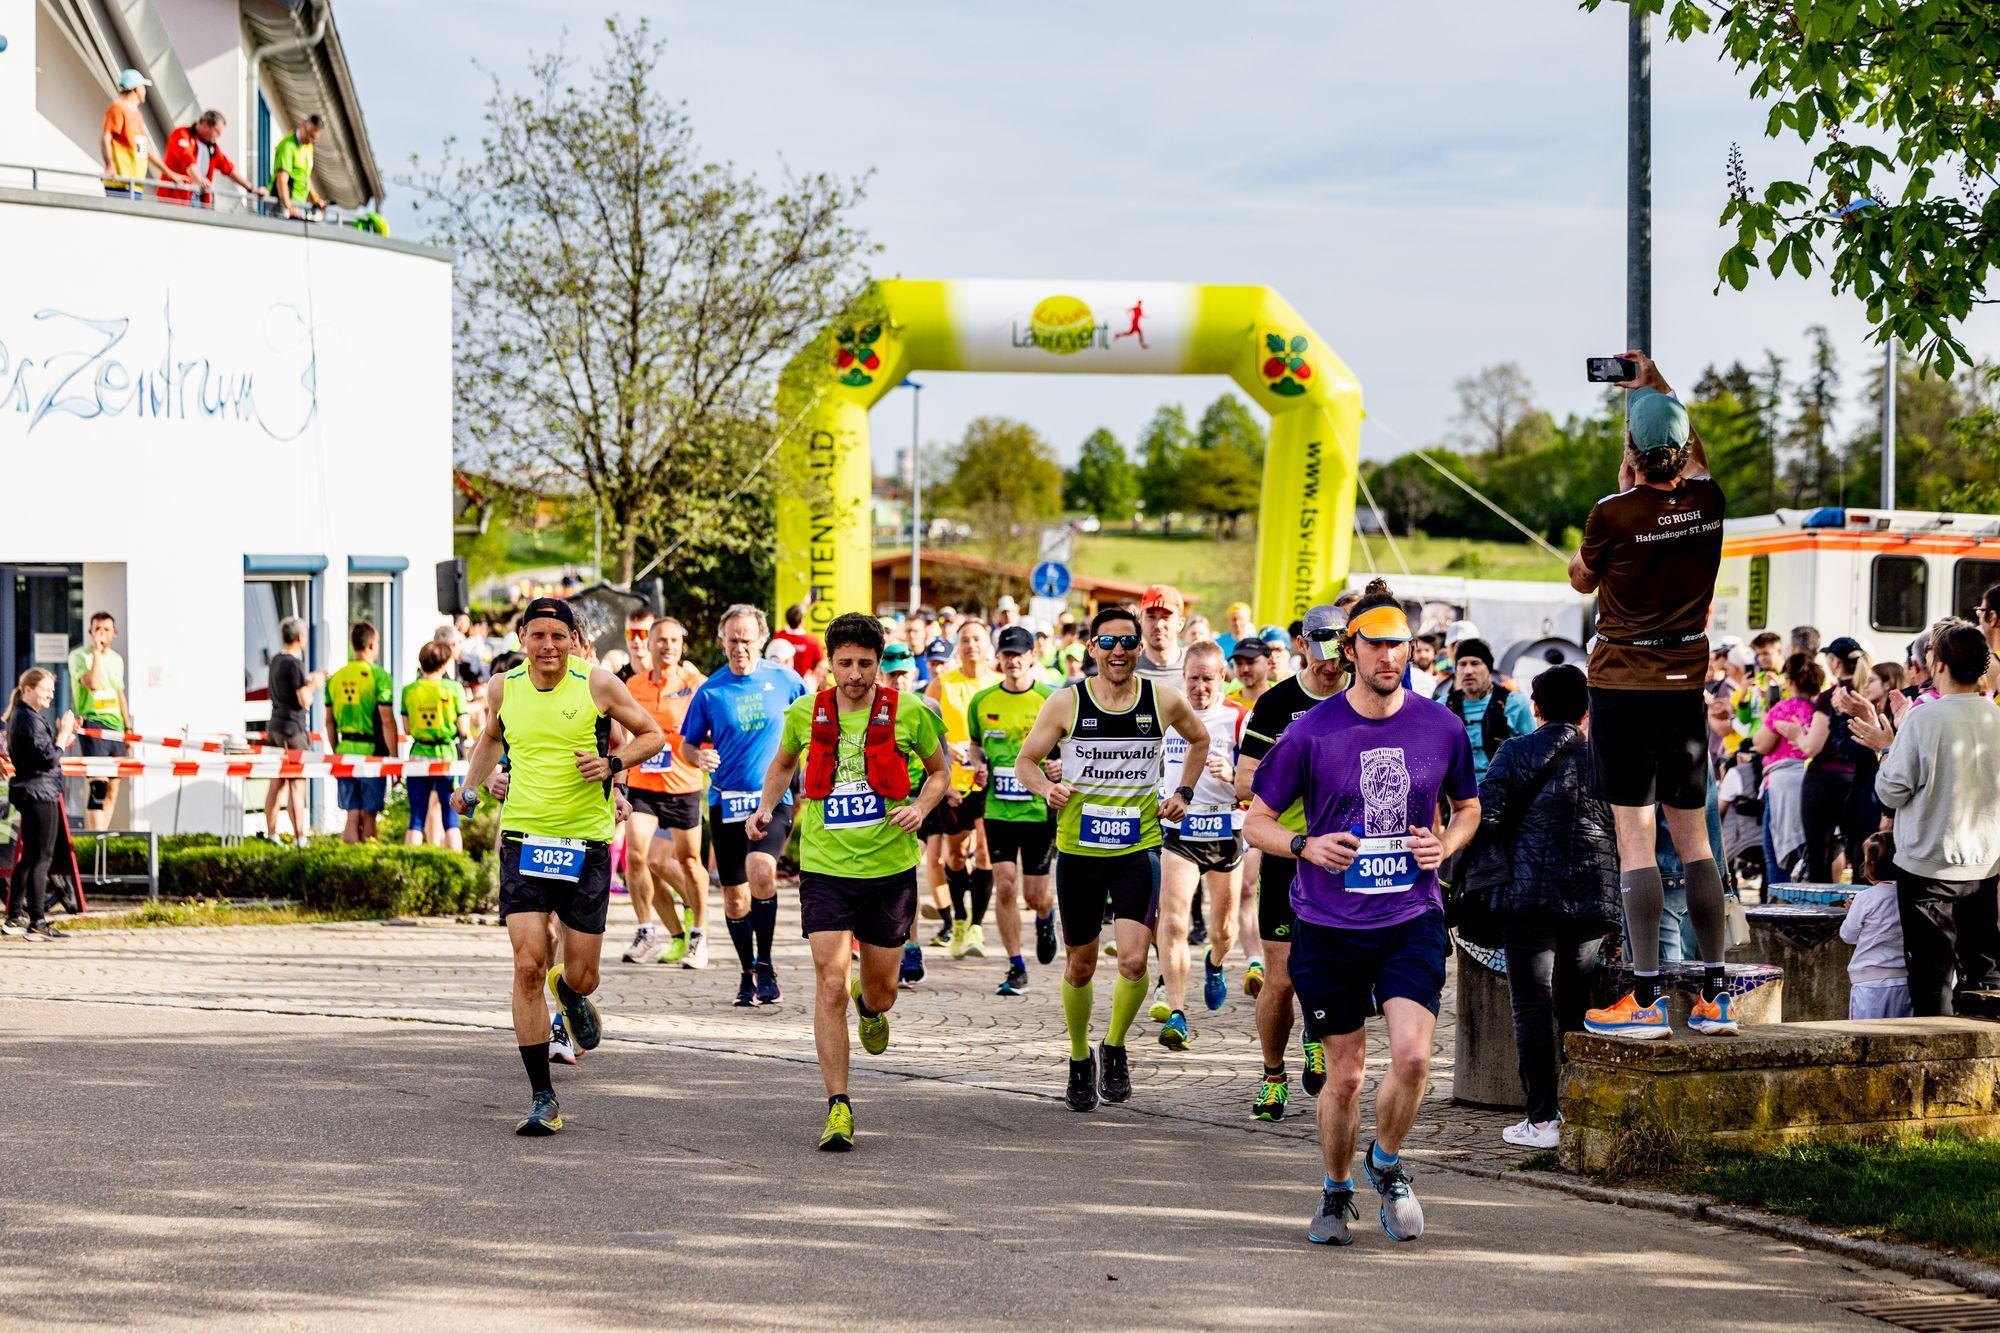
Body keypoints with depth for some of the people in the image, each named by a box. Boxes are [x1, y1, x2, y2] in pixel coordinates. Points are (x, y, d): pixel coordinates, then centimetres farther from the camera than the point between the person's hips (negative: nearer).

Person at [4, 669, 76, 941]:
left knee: (28, 856, 19)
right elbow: (49, 760, -20)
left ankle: (17, 913, 27)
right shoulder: (31, 720, -16)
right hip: (40, 793, -10)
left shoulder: (19, 716, 15)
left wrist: (62, 733, 7)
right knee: (41, 859, -8)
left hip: (27, 793, 10)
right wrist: (63, 734, -10)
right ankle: (37, 923, -9)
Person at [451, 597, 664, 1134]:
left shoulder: (598, 684, -5)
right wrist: (470, 786, 16)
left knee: (579, 976, 2)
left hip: (586, 845, -1)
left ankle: (572, 993, 44)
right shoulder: (503, 688, 4)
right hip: (524, 842, 1)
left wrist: (612, 763, -11)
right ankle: (542, 1099, -6)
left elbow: (652, 735, 5)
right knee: (528, 966, -12)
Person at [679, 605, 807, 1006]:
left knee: (760, 870, -26)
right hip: (726, 801, 2)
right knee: (735, 897, 6)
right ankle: (748, 972, 26)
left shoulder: (786, 681, 1)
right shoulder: (710, 691, 0)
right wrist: (700, 757, -13)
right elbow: (687, 744, 8)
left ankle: (765, 964, -13)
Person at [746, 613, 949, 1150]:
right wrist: (765, 807, 5)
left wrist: (920, 807, -8)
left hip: (890, 867, 0)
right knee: (830, 987, -11)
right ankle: (838, 1109, -5)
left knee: (882, 989, 11)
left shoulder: (907, 713, -4)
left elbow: (940, 770, 11)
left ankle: (870, 1007, 51)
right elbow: (783, 764, 21)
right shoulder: (805, 714, 0)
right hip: (825, 869, 0)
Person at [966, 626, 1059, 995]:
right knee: (1005, 888, -6)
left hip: (1039, 809, -2)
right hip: (998, 809, 2)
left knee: (1035, 895, 3)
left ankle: (1046, 918, 41)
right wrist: (979, 766, -1)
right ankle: (1016, 969, 5)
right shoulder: (982, 702, 4)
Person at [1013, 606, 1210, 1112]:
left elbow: (1199, 740, 20)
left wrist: (1183, 794, 9)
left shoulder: (1163, 701, -1)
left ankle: (1115, 1048, 9)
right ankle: (1080, 1060, 32)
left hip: (1138, 848, 0)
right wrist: (1047, 788, -16)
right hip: (1078, 849, 0)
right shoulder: (1066, 702, -5)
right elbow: (1025, 760, 4)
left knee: (1134, 960, -16)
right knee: (1079, 966, 10)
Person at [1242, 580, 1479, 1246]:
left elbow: (1468, 807, 18)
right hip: (1328, 927, -1)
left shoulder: (1441, 727, 1)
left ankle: (1387, 1163, 12)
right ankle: (1336, 1192, 30)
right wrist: (1306, 846, -16)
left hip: (1411, 920, 1)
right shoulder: (1312, 732, -5)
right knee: (1345, 1075, 6)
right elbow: (1256, 821, 3)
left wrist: (1445, 845, -3)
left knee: (1412, 1055, -17)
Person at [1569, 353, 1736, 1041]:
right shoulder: (1708, 502, -1)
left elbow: (1582, 579, 6)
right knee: (1693, 838, 10)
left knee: (1635, 841, -6)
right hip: (1687, 690, 5)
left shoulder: (1613, 514, -14)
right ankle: (1714, 996, 9)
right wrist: (1657, 386, 36)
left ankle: (1646, 1000, -10)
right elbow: (1697, 459, 25)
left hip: (1623, 692, -5)